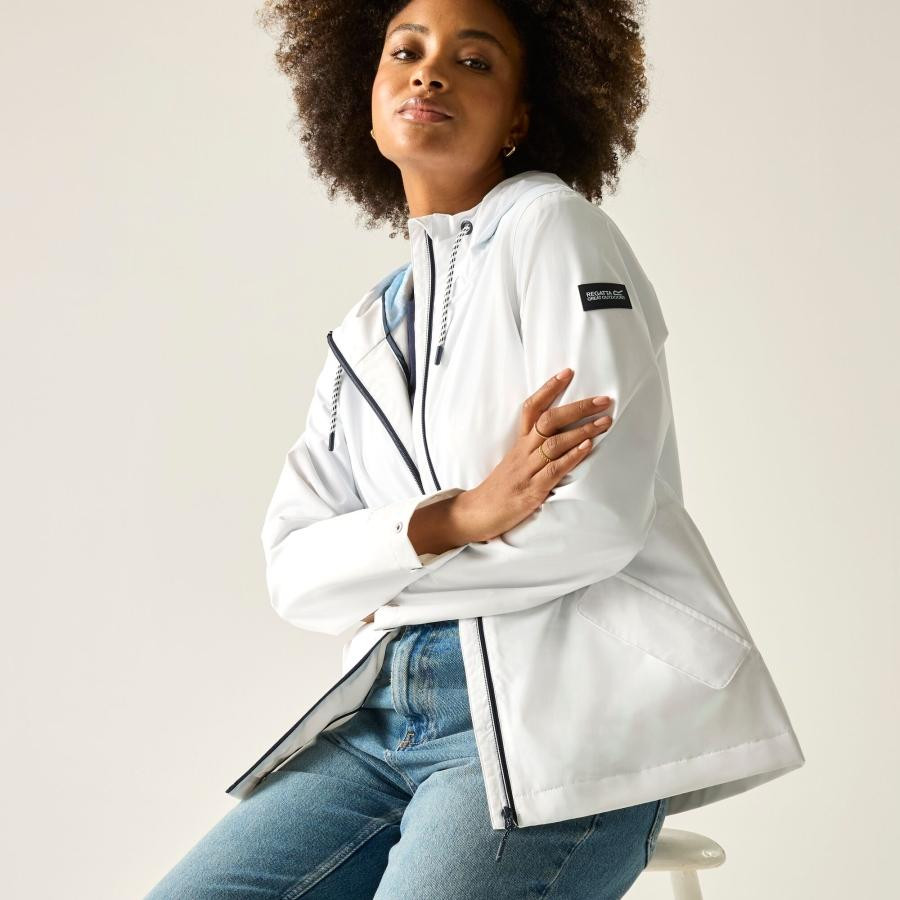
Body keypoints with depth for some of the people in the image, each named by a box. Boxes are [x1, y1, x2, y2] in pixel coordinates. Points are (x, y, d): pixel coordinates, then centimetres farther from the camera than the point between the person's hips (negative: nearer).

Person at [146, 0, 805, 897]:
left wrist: (379, 577, -1)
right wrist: (457, 518, -15)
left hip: (566, 711, -6)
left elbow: (599, 519, -13)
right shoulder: (364, 333, 17)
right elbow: (295, 575, 5)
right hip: (393, 708, 6)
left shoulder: (553, 227, -2)